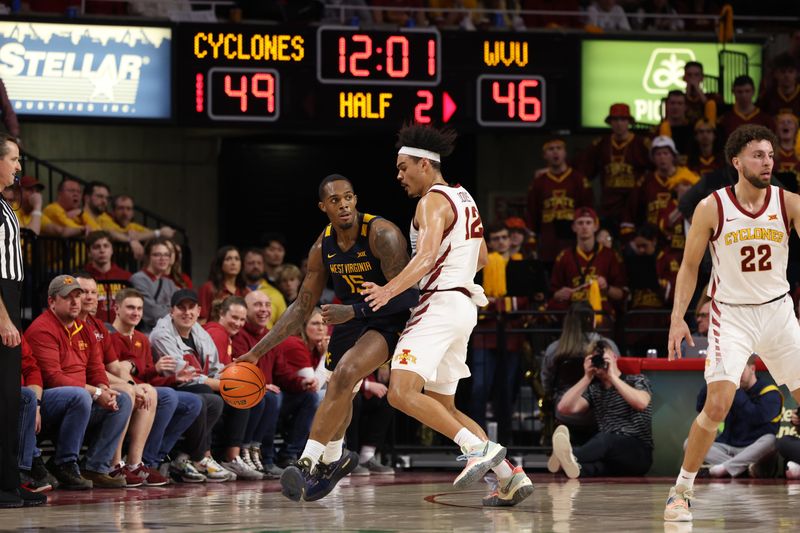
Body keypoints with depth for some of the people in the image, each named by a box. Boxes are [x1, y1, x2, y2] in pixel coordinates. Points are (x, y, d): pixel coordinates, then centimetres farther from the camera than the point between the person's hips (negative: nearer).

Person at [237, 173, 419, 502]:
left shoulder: (381, 234, -24)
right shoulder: (323, 247, -4)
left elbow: (402, 293, -27)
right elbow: (302, 307, 5)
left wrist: (353, 311, -34)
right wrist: (258, 351, 0)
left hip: (390, 318, -7)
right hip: (350, 318, 7)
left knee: (345, 375, -27)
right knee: (339, 389, 17)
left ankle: (307, 464, -30)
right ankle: (329, 464, 42)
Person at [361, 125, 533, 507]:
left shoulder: (433, 201, -10)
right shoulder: (463, 198, 20)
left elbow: (427, 257, -26)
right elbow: (481, 257, 30)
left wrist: (390, 290, -39)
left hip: (441, 305, -10)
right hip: (464, 304, 10)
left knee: (402, 393, -22)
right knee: (443, 409, 14)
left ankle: (478, 448, -28)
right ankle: (509, 478, 7)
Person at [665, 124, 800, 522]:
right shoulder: (711, 208, -8)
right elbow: (689, 266, 0)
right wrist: (678, 318, -8)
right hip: (731, 314, -3)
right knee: (718, 403, -16)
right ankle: (681, 491, -3)